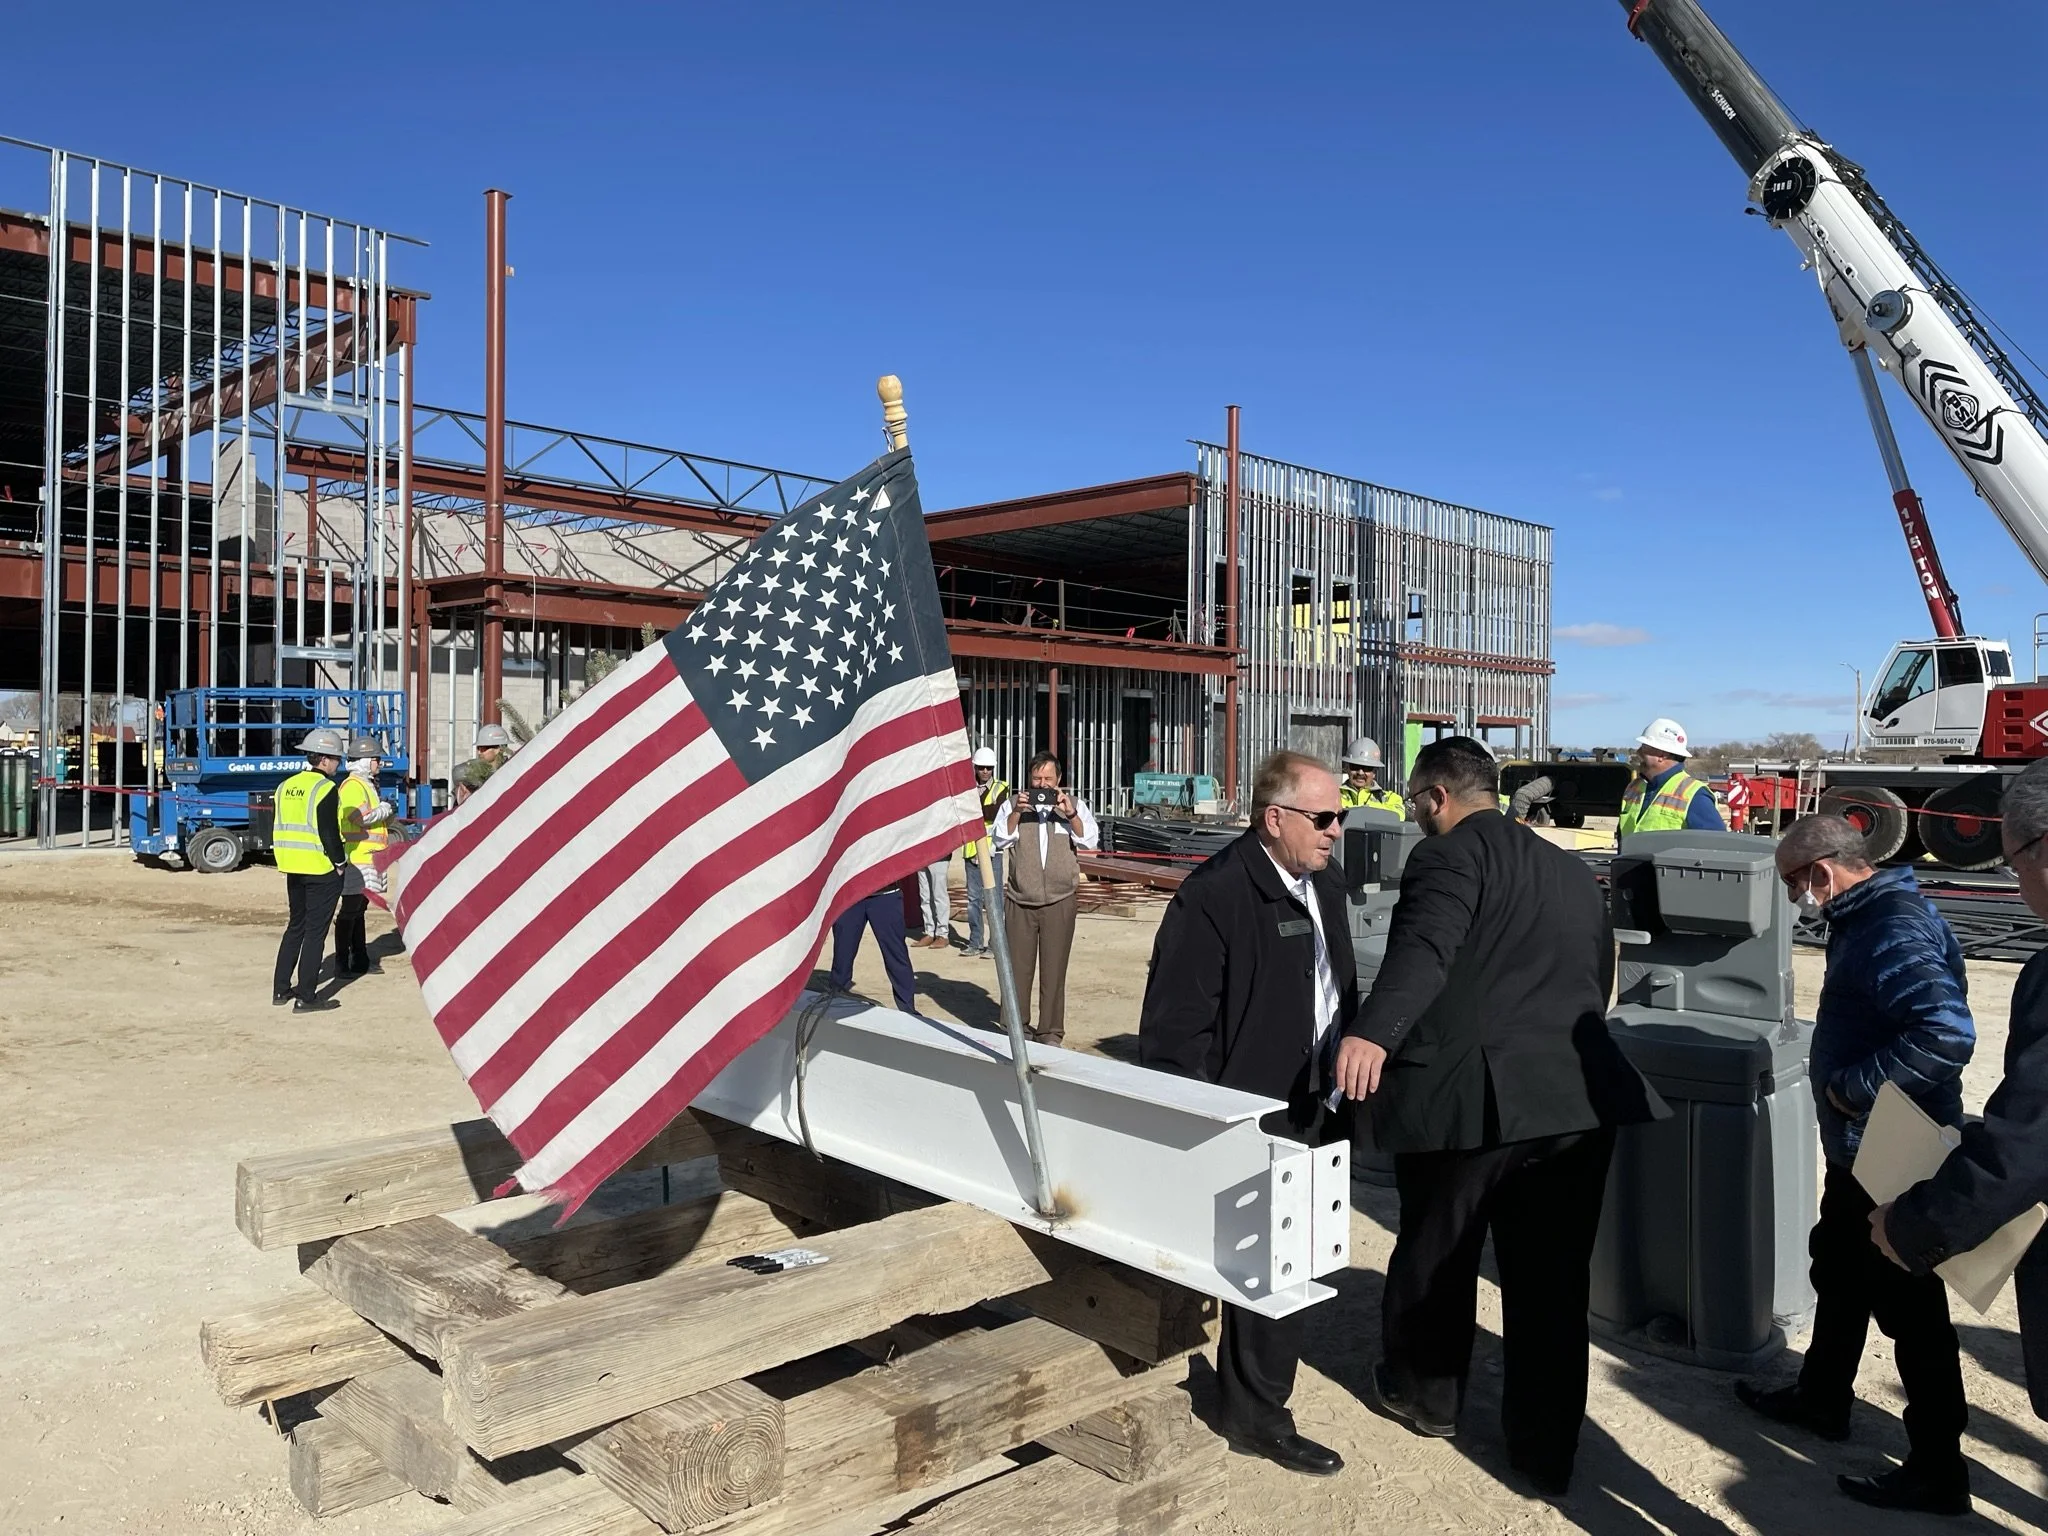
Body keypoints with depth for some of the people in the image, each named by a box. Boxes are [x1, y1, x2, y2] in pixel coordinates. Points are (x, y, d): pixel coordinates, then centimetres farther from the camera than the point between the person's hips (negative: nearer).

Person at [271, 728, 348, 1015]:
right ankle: (306, 997, 0)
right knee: (315, 931, -2)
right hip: (322, 871, -8)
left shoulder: (286, 786, 10)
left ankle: (280, 990, 24)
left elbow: (276, 829, 14)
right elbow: (329, 832, -18)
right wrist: (339, 862, -7)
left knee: (295, 926, 19)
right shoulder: (325, 788, -14)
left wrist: (286, 858, 21)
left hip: (293, 870, 8)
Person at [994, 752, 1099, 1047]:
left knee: (1054, 969, 2)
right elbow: (1001, 840, -4)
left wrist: (1069, 813, -19)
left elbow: (1089, 839, -5)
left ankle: (1050, 1031, 10)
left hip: (1060, 901, 0)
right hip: (1020, 900, 0)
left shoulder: (1074, 805, 8)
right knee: (1017, 967, 5)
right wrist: (1017, 812, -17)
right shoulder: (1013, 804, 7)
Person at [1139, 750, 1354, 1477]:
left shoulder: (1325, 887, 8)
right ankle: (1257, 1415, 22)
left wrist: (1345, 1093, 14)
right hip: (1256, 1125, -9)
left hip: (1317, 1116, 9)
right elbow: (1174, 1029, -20)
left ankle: (1254, 1391, 39)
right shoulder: (1214, 897, -20)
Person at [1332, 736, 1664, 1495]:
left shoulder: (1450, 854, -6)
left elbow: (1425, 948, -26)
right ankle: (1546, 1447, 24)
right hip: (1575, 1095, 6)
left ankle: (1423, 1392, 35)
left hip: (1470, 1093, -6)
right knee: (1552, 1279, 14)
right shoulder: (1572, 870, 17)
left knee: (1435, 1253, 16)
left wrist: (1373, 1034, -40)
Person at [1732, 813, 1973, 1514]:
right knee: (1838, 1271, 23)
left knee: (1908, 1305, 3)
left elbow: (1947, 1032, -37)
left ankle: (1938, 1472, 18)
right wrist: (1844, 1080, 10)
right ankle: (1822, 1398, 41)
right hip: (1863, 1149, 11)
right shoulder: (1868, 917, 8)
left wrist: (1854, 1087, -28)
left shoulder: (1896, 932, -25)